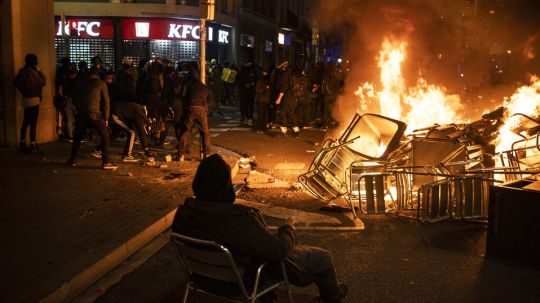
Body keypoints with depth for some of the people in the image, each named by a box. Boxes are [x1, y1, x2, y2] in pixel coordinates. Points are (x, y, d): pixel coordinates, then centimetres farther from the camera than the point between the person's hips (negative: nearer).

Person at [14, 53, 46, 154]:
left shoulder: (23, 71, 9)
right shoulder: (32, 72, -15)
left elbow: (16, 82, 14)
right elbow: (43, 82, -9)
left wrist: (23, 90, 15)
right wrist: (39, 70, -3)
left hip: (26, 99, 9)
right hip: (33, 99, -9)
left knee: (25, 123, 13)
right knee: (33, 124, -8)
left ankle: (22, 144, 17)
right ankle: (33, 146, -9)